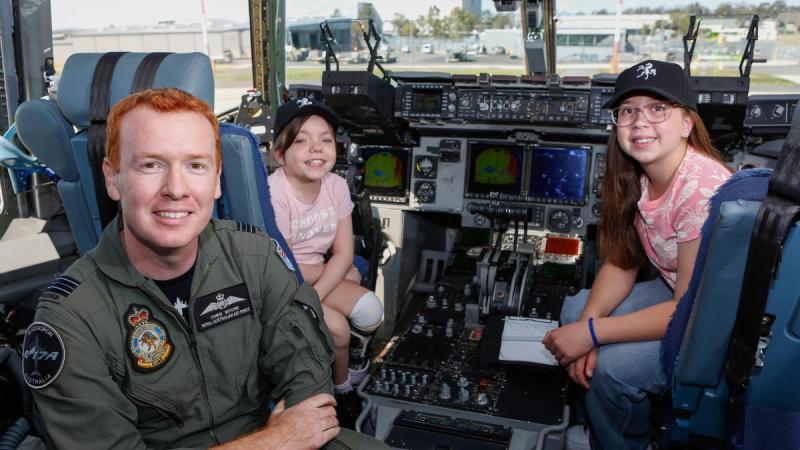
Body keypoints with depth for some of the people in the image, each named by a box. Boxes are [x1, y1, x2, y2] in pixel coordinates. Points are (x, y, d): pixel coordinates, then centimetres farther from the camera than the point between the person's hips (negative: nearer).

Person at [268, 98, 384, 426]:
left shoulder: (336, 185, -8)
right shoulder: (274, 196, -27)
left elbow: (344, 252, -7)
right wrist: (332, 270, -8)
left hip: (314, 276, 6)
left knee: (371, 312, -7)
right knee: (337, 327, -18)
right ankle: (341, 381, 14)